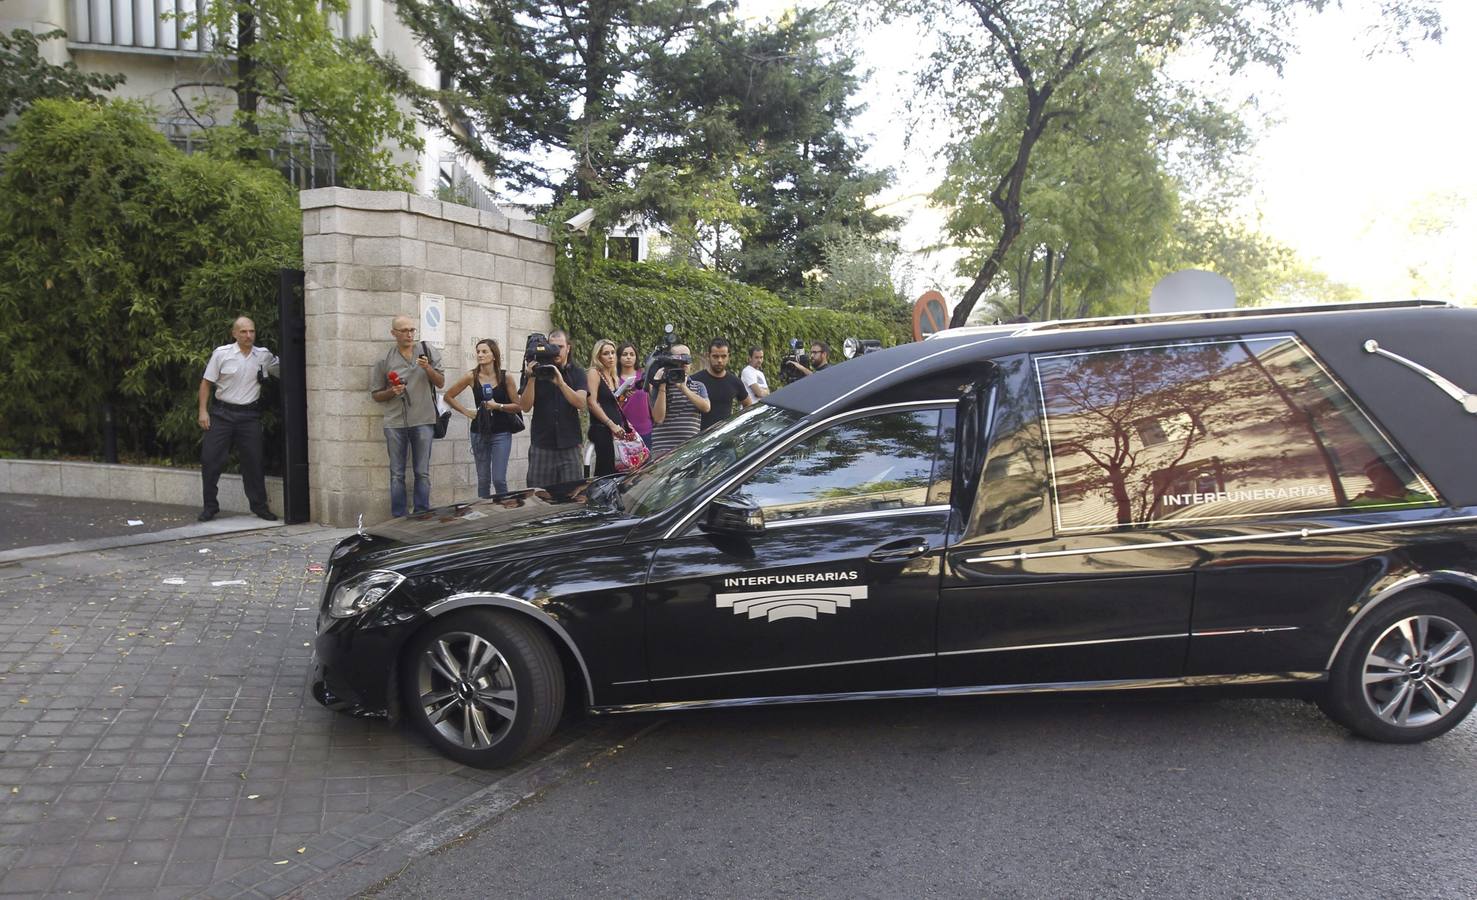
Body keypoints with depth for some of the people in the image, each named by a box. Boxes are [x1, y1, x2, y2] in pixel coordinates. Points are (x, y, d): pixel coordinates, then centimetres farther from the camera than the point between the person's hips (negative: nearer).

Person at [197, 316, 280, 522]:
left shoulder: (264, 356, 3)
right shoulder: (221, 353, -3)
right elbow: (206, 382, 1)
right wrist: (203, 411, -4)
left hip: (250, 414, 1)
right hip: (222, 413, -1)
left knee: (253, 462, 3)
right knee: (211, 459, -1)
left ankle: (259, 506, 13)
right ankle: (209, 506, 11)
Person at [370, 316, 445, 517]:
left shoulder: (427, 351, 7)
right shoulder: (385, 359, 6)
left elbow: (440, 383, 8)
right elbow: (375, 394, 11)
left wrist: (428, 368, -10)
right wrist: (391, 392, -9)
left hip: (422, 420, 0)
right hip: (395, 423, 0)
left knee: (422, 473, 1)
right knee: (397, 475, 4)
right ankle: (398, 518, 9)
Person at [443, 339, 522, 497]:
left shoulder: (505, 377, -5)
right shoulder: (472, 376, -2)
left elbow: (518, 406, -1)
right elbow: (448, 396, 8)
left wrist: (498, 406, -15)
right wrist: (466, 411, 1)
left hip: (501, 433, -2)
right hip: (479, 432, 2)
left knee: (499, 479, -9)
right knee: (483, 480, 7)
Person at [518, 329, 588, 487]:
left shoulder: (576, 373, 7)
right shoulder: (536, 371, 7)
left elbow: (581, 403, -8)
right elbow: (525, 406, -2)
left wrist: (560, 382, -20)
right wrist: (531, 378, -14)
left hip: (570, 446, 0)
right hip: (541, 446, 0)